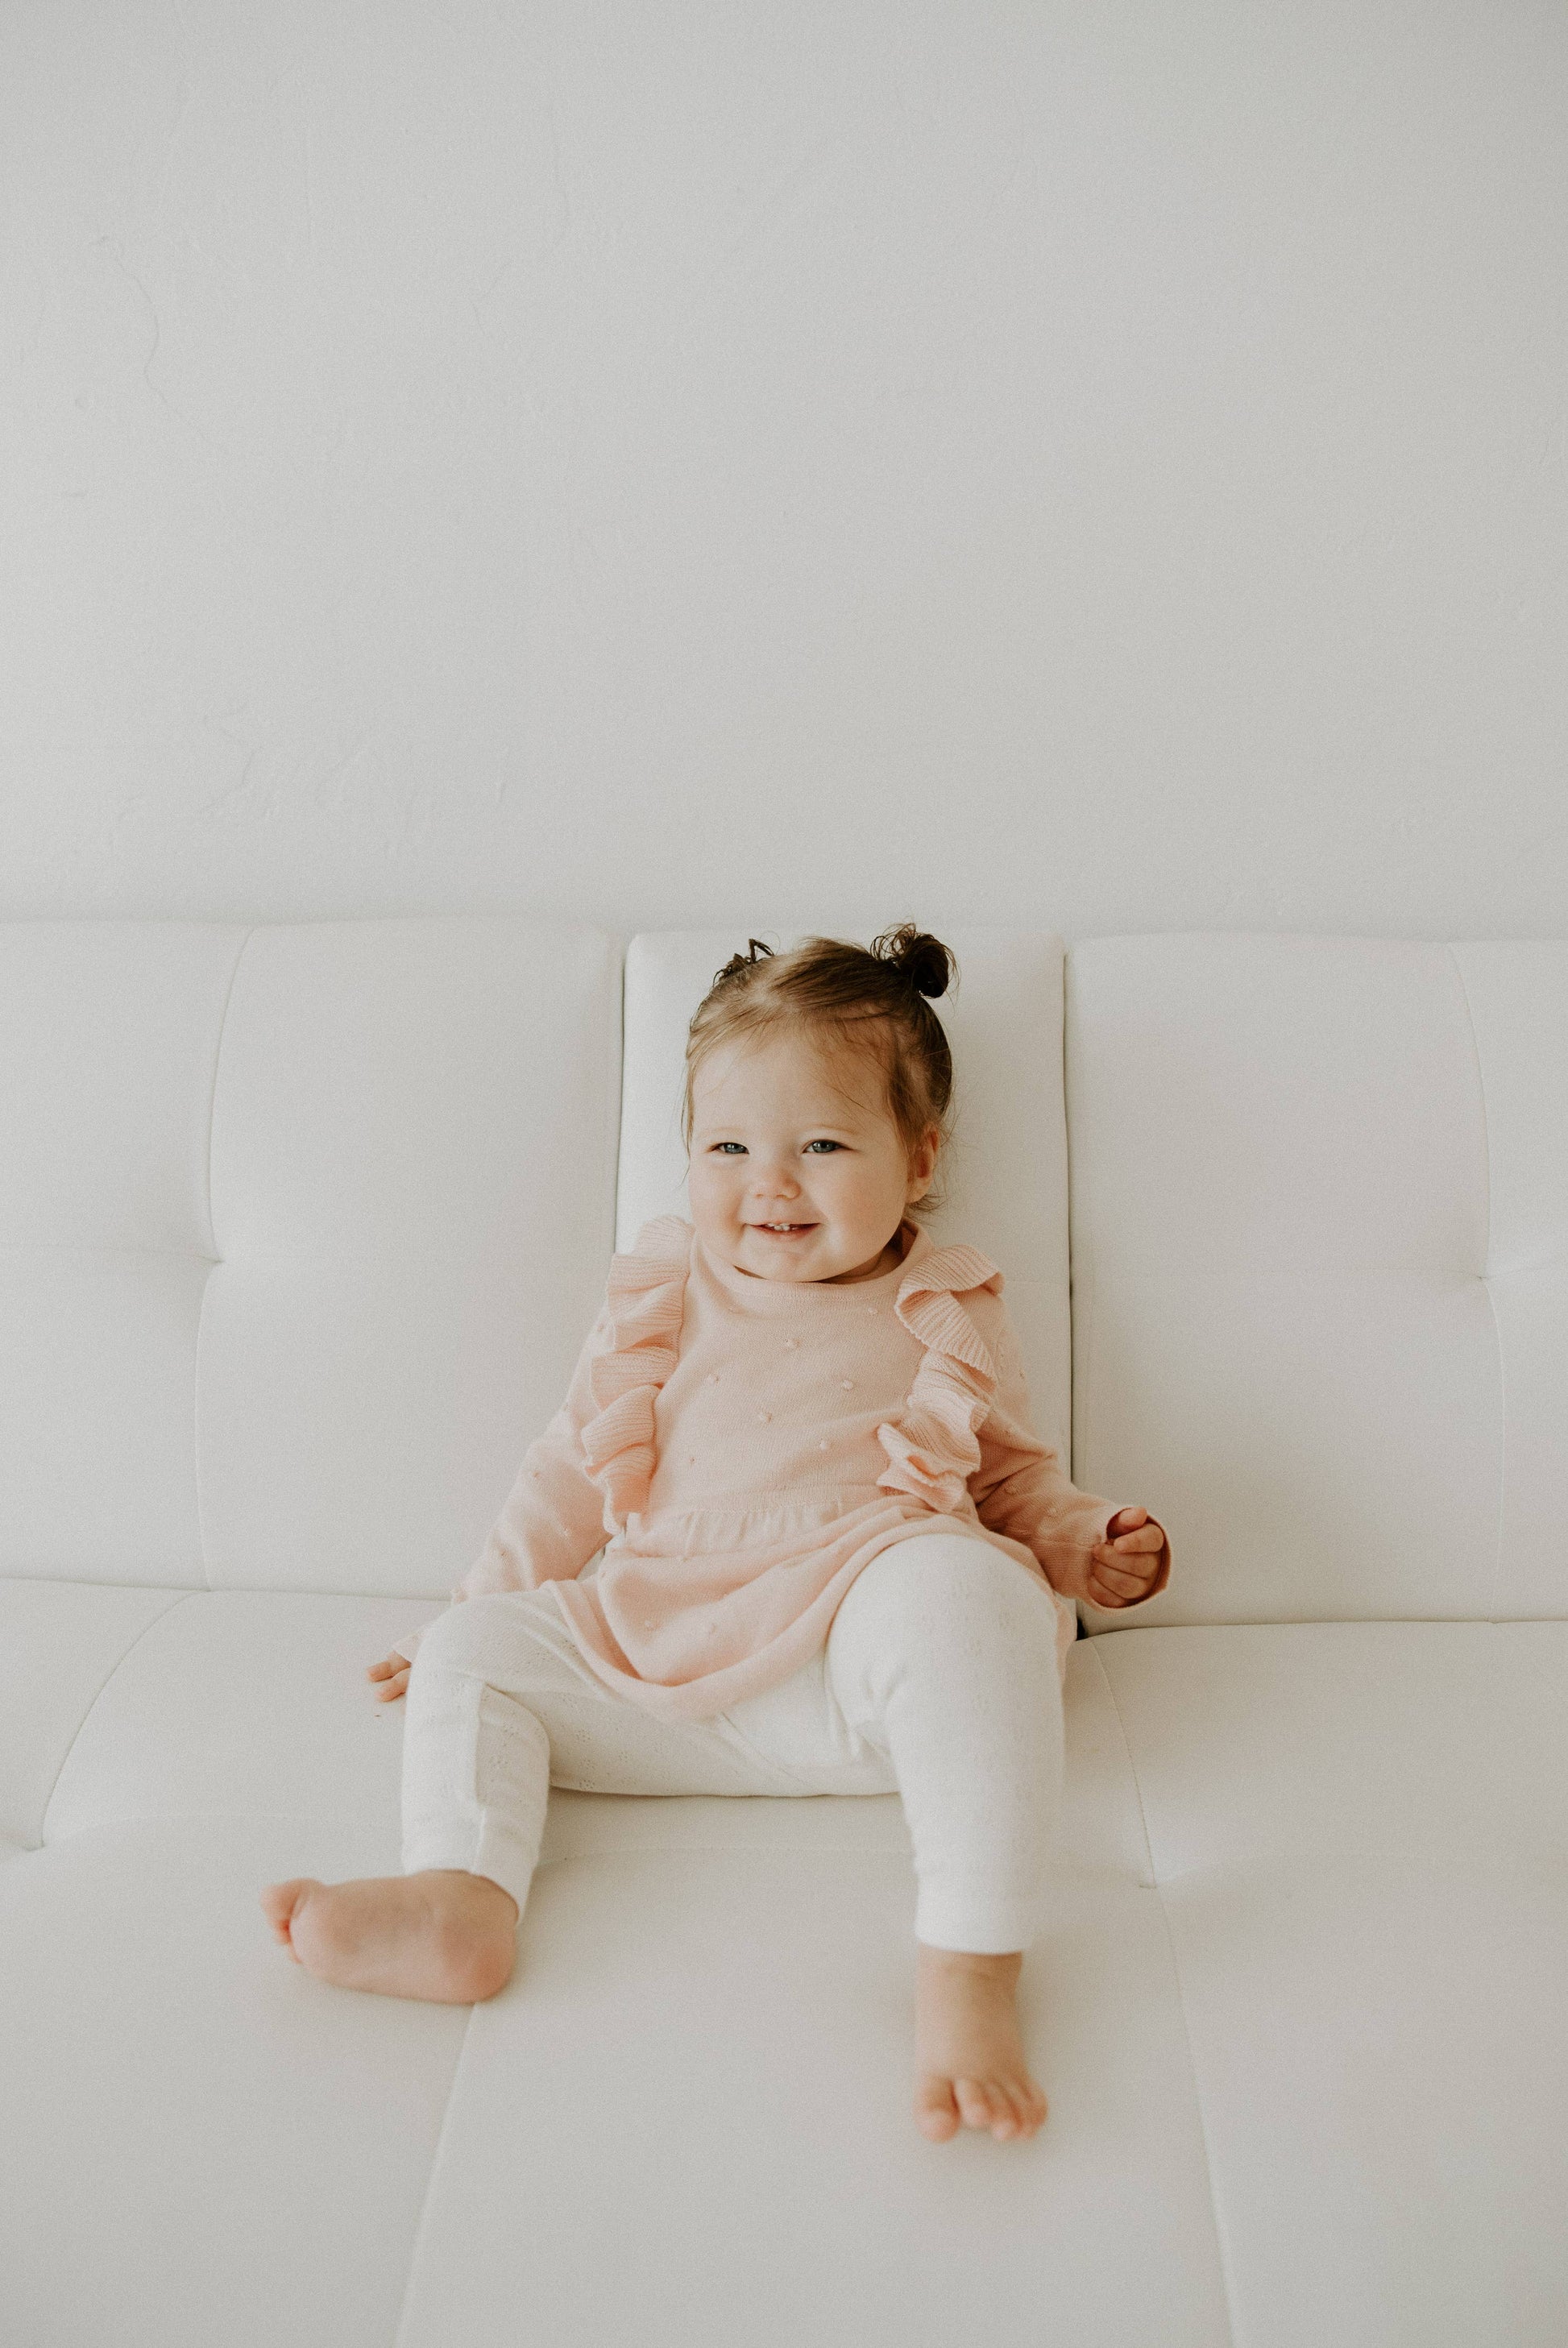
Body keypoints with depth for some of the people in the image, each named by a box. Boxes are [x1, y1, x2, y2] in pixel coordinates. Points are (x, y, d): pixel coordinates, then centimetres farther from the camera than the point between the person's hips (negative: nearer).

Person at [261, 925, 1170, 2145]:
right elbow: (572, 1469, 25)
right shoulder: (664, 1300, 19)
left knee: (961, 1586, -36)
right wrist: (486, 1596, 19)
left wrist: (1092, 1546, 3)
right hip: (665, 1658, 4)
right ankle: (459, 1899, -28)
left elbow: (1017, 1479, 23)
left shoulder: (946, 1315, 15)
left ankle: (973, 1973, -40)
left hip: (865, 1667, -3)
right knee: (473, 1647, -6)